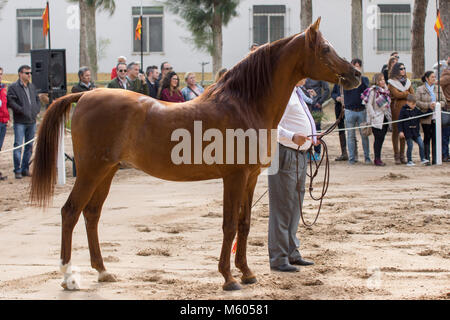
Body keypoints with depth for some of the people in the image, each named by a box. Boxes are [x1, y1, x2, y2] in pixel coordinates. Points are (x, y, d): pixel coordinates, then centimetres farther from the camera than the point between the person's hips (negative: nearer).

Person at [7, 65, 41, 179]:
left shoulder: (32, 86, 15)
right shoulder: (13, 87, -6)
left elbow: (37, 99, 25)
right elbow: (10, 102, -14)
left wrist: (37, 110, 8)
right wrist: (22, 110, -17)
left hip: (32, 121, 7)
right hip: (20, 122, -7)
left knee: (29, 146, 10)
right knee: (18, 146, -8)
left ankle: (25, 168, 18)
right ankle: (18, 170, -4)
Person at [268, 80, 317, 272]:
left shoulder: (297, 92, 17)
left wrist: (310, 138, 19)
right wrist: (293, 137, -36)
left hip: (300, 154, 10)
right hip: (285, 154, -10)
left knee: (295, 206, 17)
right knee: (282, 207, -7)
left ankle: (292, 253, 27)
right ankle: (278, 258, -3)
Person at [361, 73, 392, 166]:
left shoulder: (385, 90, 13)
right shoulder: (373, 91, -8)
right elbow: (369, 104, -10)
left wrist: (389, 115, 12)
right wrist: (373, 116, -15)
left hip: (385, 119, 6)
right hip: (377, 120, -6)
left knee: (381, 139, 7)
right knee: (378, 139, -7)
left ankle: (377, 158, 12)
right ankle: (377, 159, -3)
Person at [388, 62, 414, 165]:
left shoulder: (407, 81, 16)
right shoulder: (392, 82, -1)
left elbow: (413, 94, 11)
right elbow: (396, 94, -13)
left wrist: (402, 94, -3)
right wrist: (407, 93, -2)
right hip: (396, 109, -5)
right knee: (396, 131, -2)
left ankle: (402, 155, 10)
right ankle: (397, 156, 0)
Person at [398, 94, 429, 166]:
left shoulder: (416, 110, 8)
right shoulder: (404, 110, -6)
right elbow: (400, 122, -7)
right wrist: (400, 131, -13)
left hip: (415, 131, 5)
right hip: (408, 132, -5)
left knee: (421, 144, -4)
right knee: (410, 146, 0)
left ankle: (423, 159, 5)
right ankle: (409, 161, 11)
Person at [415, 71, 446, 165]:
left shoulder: (438, 88, 11)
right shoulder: (420, 89, 0)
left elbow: (443, 101, 13)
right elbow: (417, 102, -7)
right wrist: (428, 105, -15)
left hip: (436, 117, 3)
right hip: (426, 118, -3)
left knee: (435, 138, 1)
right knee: (427, 137, 0)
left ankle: (434, 159, 6)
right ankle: (426, 158, 6)